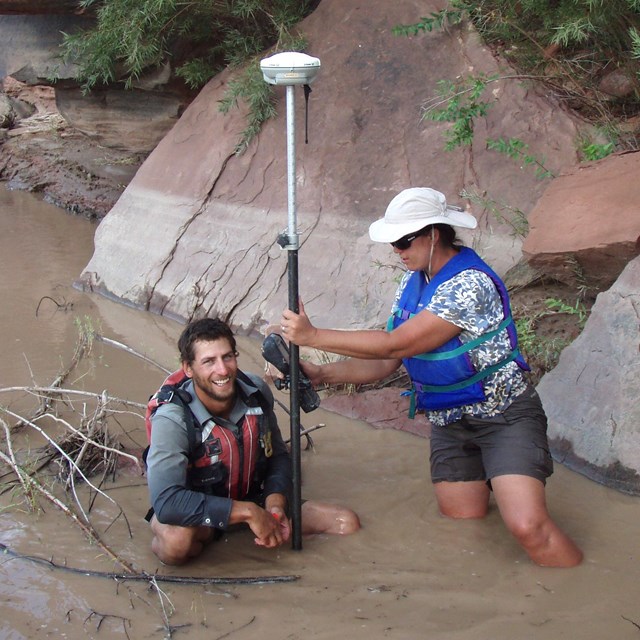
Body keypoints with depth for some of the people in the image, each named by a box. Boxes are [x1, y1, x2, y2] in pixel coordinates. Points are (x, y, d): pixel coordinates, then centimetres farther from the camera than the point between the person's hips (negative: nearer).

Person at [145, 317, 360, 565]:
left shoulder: (257, 393, -11)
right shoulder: (172, 419, -28)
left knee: (347, 523, -8)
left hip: (252, 499, 5)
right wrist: (248, 512, -36)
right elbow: (166, 501, -39)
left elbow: (278, 456, 4)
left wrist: (275, 504, -18)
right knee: (177, 539, -42)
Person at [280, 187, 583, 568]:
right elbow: (385, 363, 5)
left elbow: (395, 345, -26)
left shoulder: (469, 284, -24)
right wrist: (321, 375, -9)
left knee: (527, 526, -23)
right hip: (449, 421, 8)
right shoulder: (413, 285, 4)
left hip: (503, 417, -8)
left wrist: (312, 335, -22)